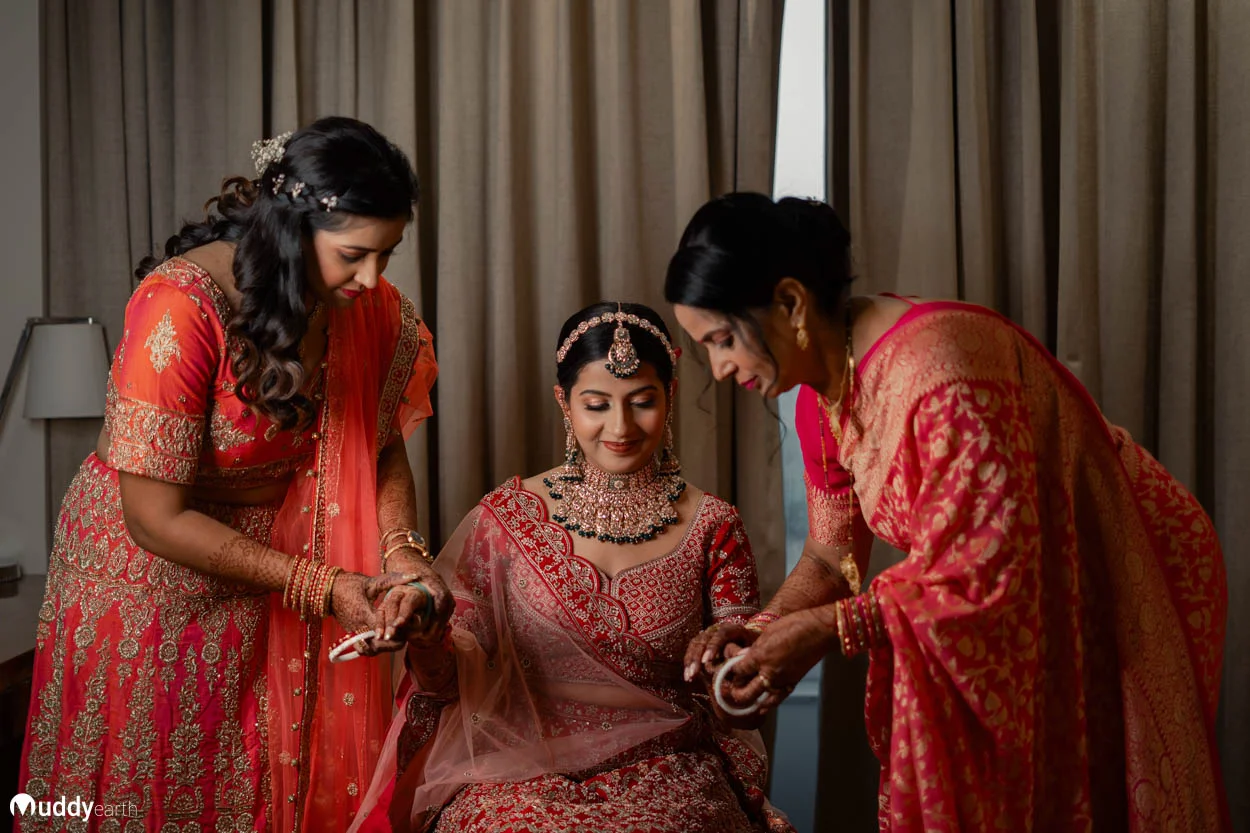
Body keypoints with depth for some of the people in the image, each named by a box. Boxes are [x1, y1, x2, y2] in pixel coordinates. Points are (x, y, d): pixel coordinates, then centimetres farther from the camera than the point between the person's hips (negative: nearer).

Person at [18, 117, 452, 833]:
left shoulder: (376, 310, -11)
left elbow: (385, 448, 1)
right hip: (150, 570, -4)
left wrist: (402, 553, -18)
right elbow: (157, 518, -26)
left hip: (266, 571, 5)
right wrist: (321, 586, -27)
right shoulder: (180, 309, -28)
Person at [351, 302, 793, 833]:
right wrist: (426, 636, -19)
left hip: (664, 775, 0)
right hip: (523, 768, 0)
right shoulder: (509, 515, 3)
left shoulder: (712, 528, 4)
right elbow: (455, 678, 2)